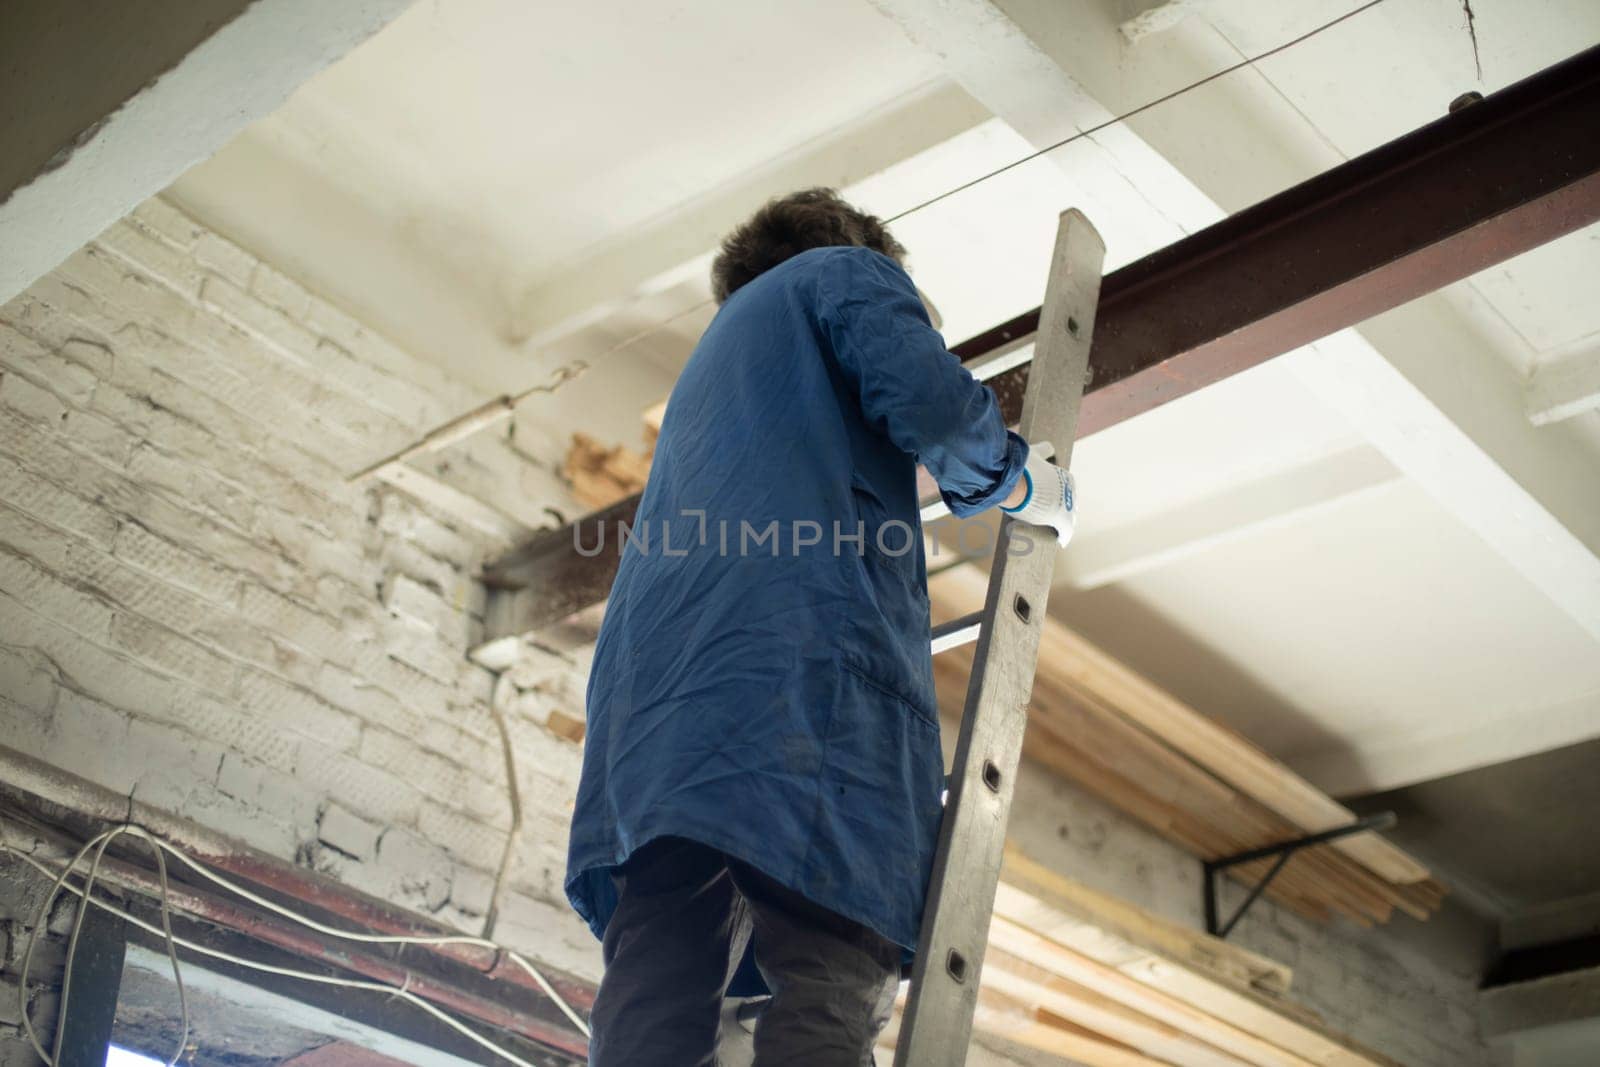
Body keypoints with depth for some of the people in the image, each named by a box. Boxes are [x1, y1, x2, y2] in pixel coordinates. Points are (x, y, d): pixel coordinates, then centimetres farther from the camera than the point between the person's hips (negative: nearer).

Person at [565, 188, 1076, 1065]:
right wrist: (1021, 484, 17)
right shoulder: (848, 272, 19)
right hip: (804, 652, -7)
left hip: (648, 696, 7)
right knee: (832, 990, -17)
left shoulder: (717, 348, 41)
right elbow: (927, 399, -1)